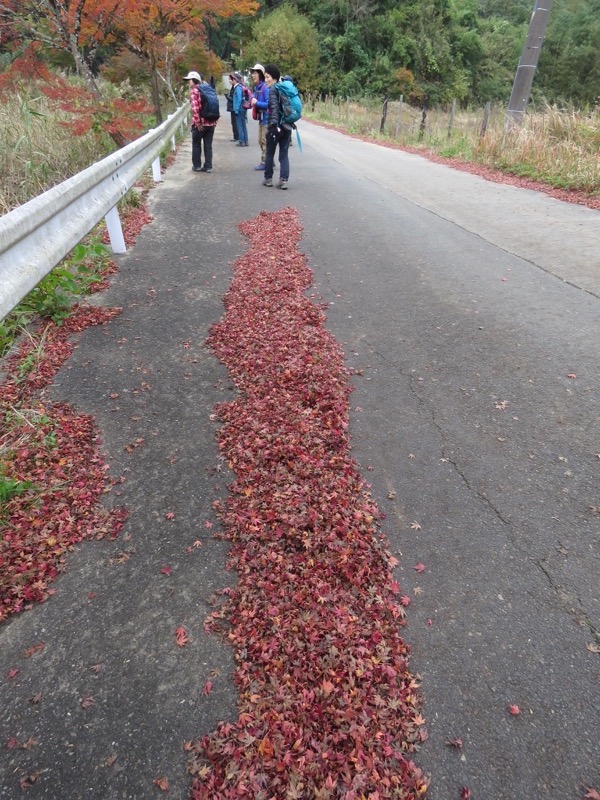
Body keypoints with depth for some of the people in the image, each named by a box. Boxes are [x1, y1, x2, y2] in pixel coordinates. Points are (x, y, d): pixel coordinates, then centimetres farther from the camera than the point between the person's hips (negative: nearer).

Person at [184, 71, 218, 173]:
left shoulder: (194, 90, -7)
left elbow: (195, 108, -19)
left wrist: (197, 122, -15)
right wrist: (215, 120, 14)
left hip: (200, 123, -5)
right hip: (211, 122, 5)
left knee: (196, 144, 10)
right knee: (208, 145, 9)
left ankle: (196, 165, 14)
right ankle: (208, 166, 8)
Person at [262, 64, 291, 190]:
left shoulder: (272, 90, -8)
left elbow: (274, 108, -19)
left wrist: (274, 125, -25)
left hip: (275, 126, -6)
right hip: (287, 126, 6)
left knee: (270, 153, 8)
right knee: (284, 155, 4)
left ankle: (268, 178, 14)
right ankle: (284, 180, -5)